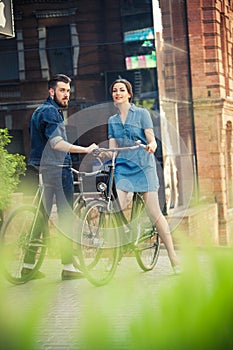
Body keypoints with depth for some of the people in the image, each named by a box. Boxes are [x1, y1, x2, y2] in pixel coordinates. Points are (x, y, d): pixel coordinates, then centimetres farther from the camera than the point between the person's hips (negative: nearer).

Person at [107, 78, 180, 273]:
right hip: (121, 167, 4)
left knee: (154, 212, -7)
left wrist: (151, 146, -27)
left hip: (143, 166, -3)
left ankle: (173, 257, -2)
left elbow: (151, 139, -4)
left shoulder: (142, 113, 4)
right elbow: (113, 148, 9)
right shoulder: (112, 121, 15)